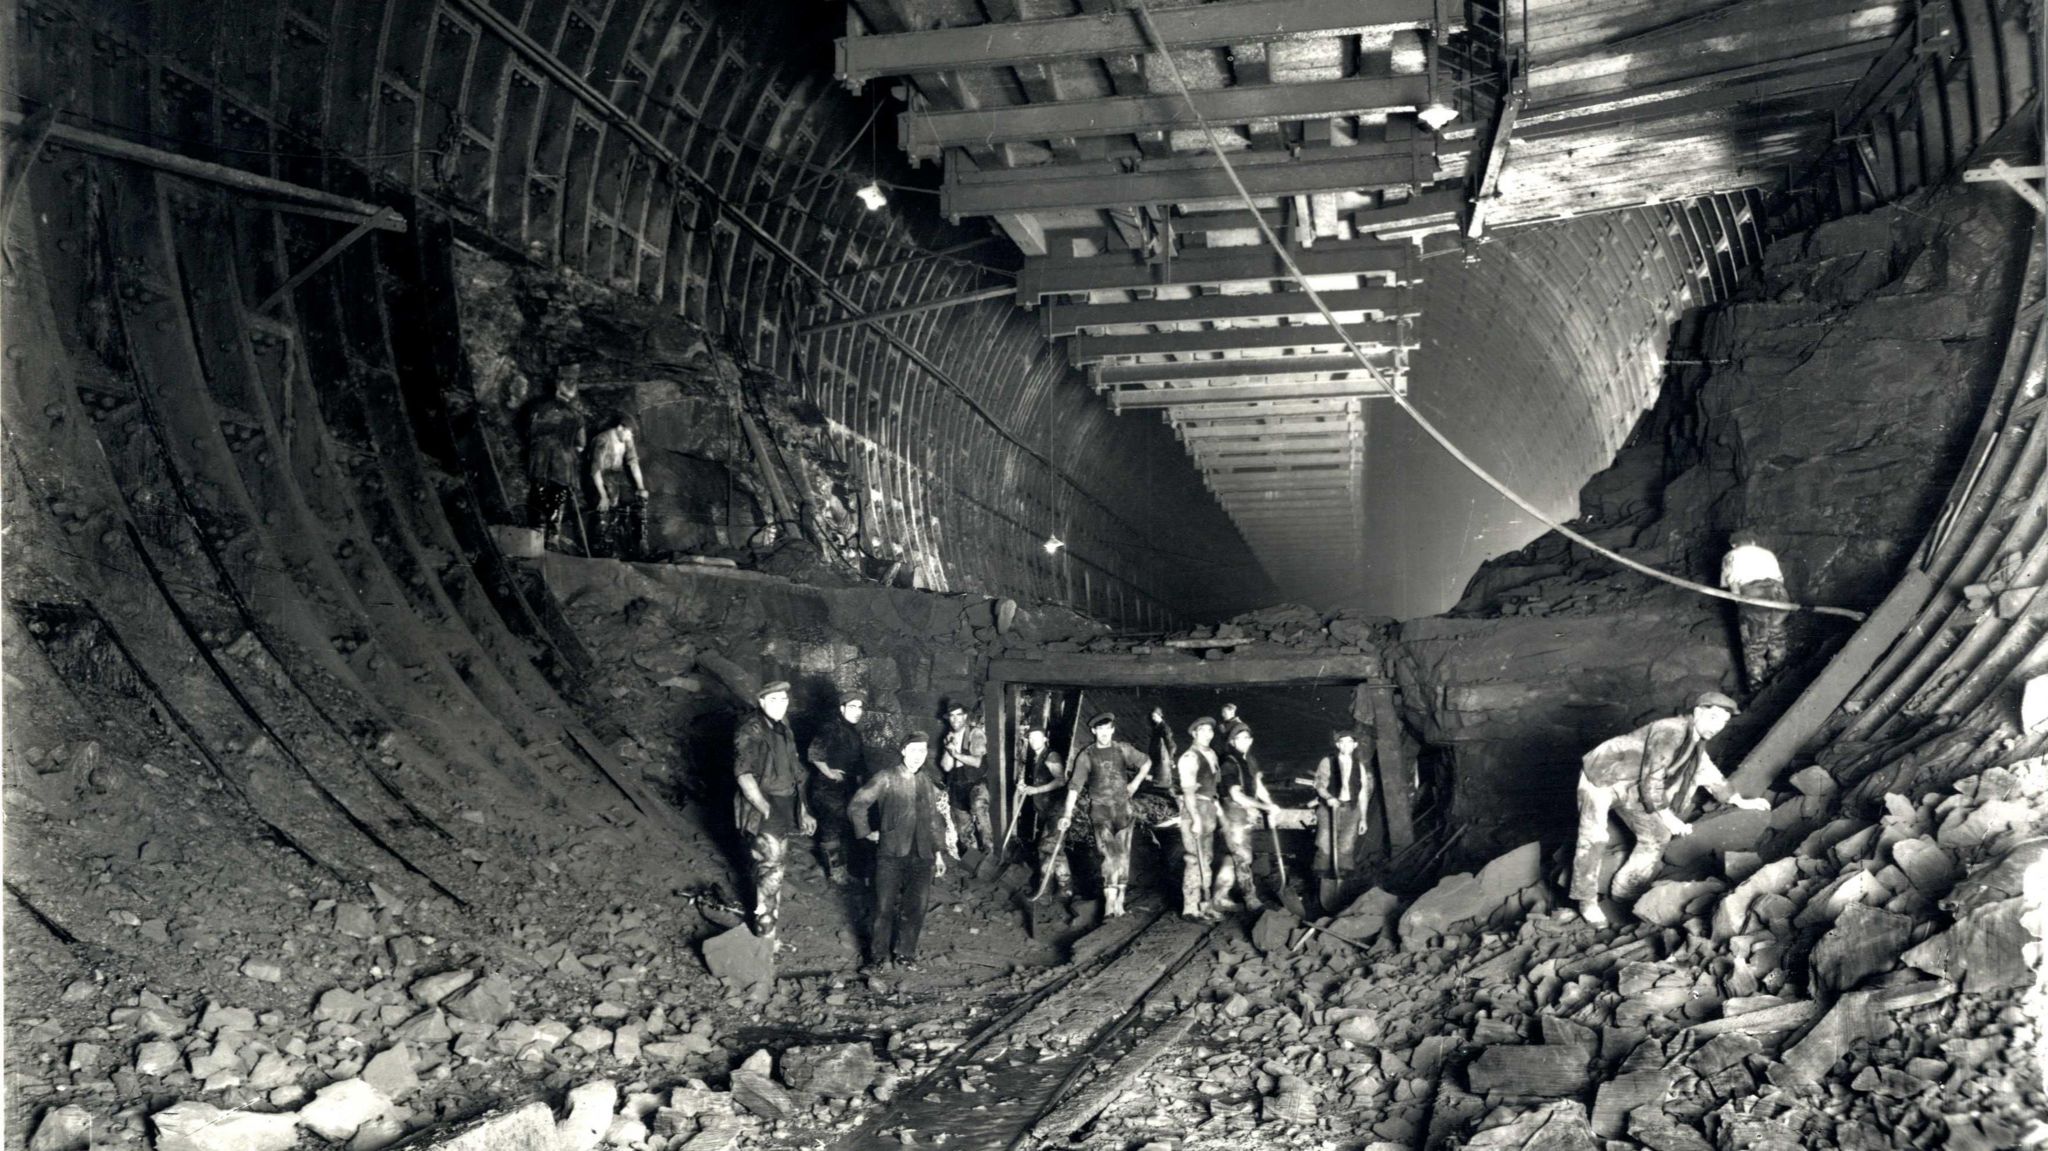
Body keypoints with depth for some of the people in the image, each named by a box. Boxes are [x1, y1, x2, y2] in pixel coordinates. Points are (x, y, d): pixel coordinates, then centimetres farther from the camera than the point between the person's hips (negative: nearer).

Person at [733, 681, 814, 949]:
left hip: (785, 808, 8)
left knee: (771, 867, 16)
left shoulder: (784, 731, 12)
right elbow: (744, 775, -19)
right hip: (762, 810, -8)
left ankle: (769, 926, 27)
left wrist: (803, 811, 20)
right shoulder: (750, 731, -13)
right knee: (770, 869, -11)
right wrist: (764, 807, -28)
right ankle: (767, 934, -3)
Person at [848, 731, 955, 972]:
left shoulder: (928, 784, 12)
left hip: (922, 856, 4)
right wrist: (867, 833, -4)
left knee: (915, 908, 5)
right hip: (891, 853, -4)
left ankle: (906, 953, 20)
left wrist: (939, 852, 13)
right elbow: (856, 806, -4)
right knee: (884, 907, -2)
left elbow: (936, 820, 17)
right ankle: (878, 954, 12)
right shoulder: (886, 779, -2)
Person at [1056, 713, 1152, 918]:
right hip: (1100, 808, -2)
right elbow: (1074, 786, -10)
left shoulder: (1122, 749, 3)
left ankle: (1119, 897, 14)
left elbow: (1146, 763, 19)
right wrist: (1067, 814, -16)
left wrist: (1135, 783, 9)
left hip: (1122, 806, 3)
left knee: (1123, 853, 4)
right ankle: (1110, 900, -12)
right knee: (1109, 853, -14)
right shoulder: (1086, 755, -4)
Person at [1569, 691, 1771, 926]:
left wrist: (1741, 802, 21)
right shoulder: (1669, 733, -27)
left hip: (1629, 787, 9)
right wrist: (1669, 819, -16)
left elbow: (1710, 775, 21)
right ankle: (1587, 900, -6)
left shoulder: (1696, 744, 3)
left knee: (1657, 835, 5)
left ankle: (1627, 890, 18)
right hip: (1599, 777, -9)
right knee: (1595, 838, -20)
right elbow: (1651, 781, -24)